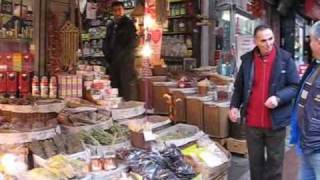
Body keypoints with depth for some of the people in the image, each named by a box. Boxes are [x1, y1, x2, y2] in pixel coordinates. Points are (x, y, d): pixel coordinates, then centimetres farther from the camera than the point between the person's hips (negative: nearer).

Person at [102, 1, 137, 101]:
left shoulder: (129, 24, 0)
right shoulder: (110, 26, 18)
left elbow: (132, 43, -9)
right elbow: (106, 42, 21)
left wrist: (121, 55, -14)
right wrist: (108, 55, 3)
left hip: (126, 60, -6)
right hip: (113, 61, 6)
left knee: (127, 86, -9)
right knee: (115, 86, 7)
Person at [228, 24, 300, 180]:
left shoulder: (285, 58, -5)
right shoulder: (247, 60, 2)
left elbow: (295, 86, -3)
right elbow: (239, 87, 11)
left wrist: (279, 98, -20)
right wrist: (234, 106, -2)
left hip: (276, 121, -2)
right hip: (252, 122, 2)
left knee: (275, 161, 11)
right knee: (255, 161, 15)